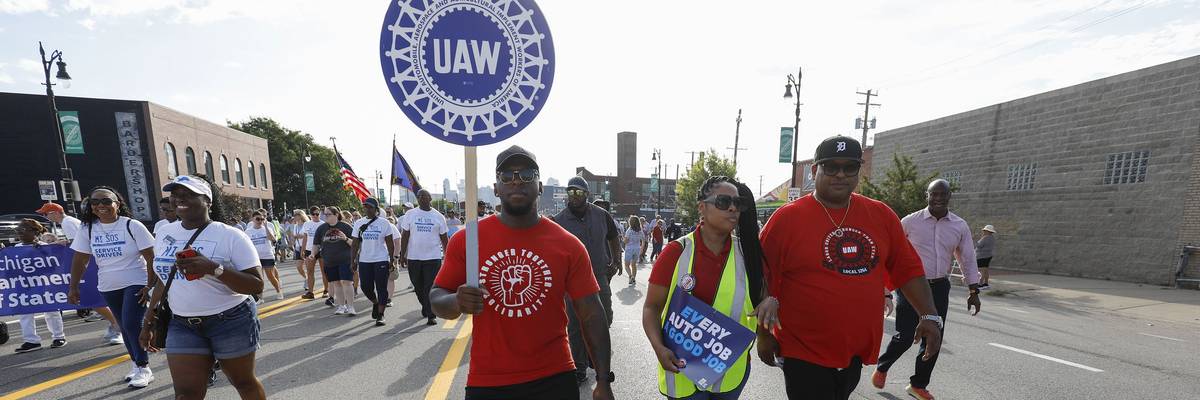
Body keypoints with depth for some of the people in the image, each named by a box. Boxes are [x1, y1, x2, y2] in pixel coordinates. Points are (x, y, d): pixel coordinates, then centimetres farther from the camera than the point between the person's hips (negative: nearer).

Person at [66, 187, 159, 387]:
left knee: (132, 325, -11)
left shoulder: (132, 226, -14)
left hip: (136, 284, -5)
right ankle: (136, 364, 28)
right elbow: (79, 260, 6)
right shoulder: (87, 229, -1)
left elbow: (151, 257, -14)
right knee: (125, 327, 14)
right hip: (108, 288, 5)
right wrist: (73, 287, 3)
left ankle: (144, 368, 2)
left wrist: (150, 285, -17)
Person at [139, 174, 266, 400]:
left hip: (231, 322, -5)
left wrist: (213, 268, -30)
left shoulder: (230, 236, -14)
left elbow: (256, 286, -19)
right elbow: (165, 280, 19)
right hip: (182, 325, 5)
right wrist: (149, 321, 19)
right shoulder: (165, 234, 5)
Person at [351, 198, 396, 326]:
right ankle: (375, 303, 35)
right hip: (364, 261, 3)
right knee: (366, 287, 5)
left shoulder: (384, 223, -2)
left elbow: (390, 243, -1)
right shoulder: (359, 223, 6)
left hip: (381, 260, -3)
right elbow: (355, 244, 9)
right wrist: (353, 260, 3)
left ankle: (380, 315, 5)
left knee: (381, 288, -3)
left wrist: (391, 261, -4)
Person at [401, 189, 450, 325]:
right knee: (418, 286, 15)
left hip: (433, 258, -2)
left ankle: (431, 315, 3)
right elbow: (404, 236, 5)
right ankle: (425, 306, 39)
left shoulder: (438, 216, 3)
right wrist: (402, 255, 1)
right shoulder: (410, 214, 3)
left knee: (431, 287, -3)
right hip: (414, 257, 2)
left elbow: (444, 238, 7)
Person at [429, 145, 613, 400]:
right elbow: (436, 298, 2)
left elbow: (591, 315, -4)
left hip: (554, 378, 0)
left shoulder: (569, 245, -8)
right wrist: (457, 302, -21)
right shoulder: (465, 241, -7)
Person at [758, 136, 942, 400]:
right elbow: (762, 281, -11)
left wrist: (929, 316, 1)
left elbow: (908, 269, 9)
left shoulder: (881, 215, 1)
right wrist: (764, 334, -8)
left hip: (858, 352, 6)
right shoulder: (787, 218, -14)